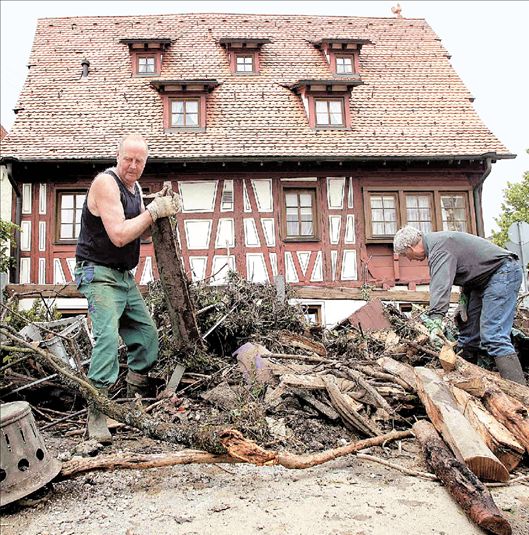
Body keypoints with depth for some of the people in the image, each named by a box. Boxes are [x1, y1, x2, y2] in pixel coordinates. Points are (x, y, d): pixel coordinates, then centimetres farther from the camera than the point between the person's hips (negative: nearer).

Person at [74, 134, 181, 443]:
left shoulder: (135, 187, 12)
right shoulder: (106, 182, -15)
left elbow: (143, 234, 11)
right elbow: (119, 235, -24)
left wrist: (162, 210, -5)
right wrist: (153, 211, -18)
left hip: (124, 276, 9)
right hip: (99, 274, -9)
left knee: (147, 333, 12)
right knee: (108, 334, -23)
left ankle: (136, 399, 26)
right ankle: (96, 415, -21)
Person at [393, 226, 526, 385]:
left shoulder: (439, 247, -22)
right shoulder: (437, 240, 10)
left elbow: (440, 285, -35)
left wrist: (435, 320, -44)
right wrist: (464, 298, 11)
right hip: (484, 278, 11)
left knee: (493, 336, -20)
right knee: (468, 332, 9)